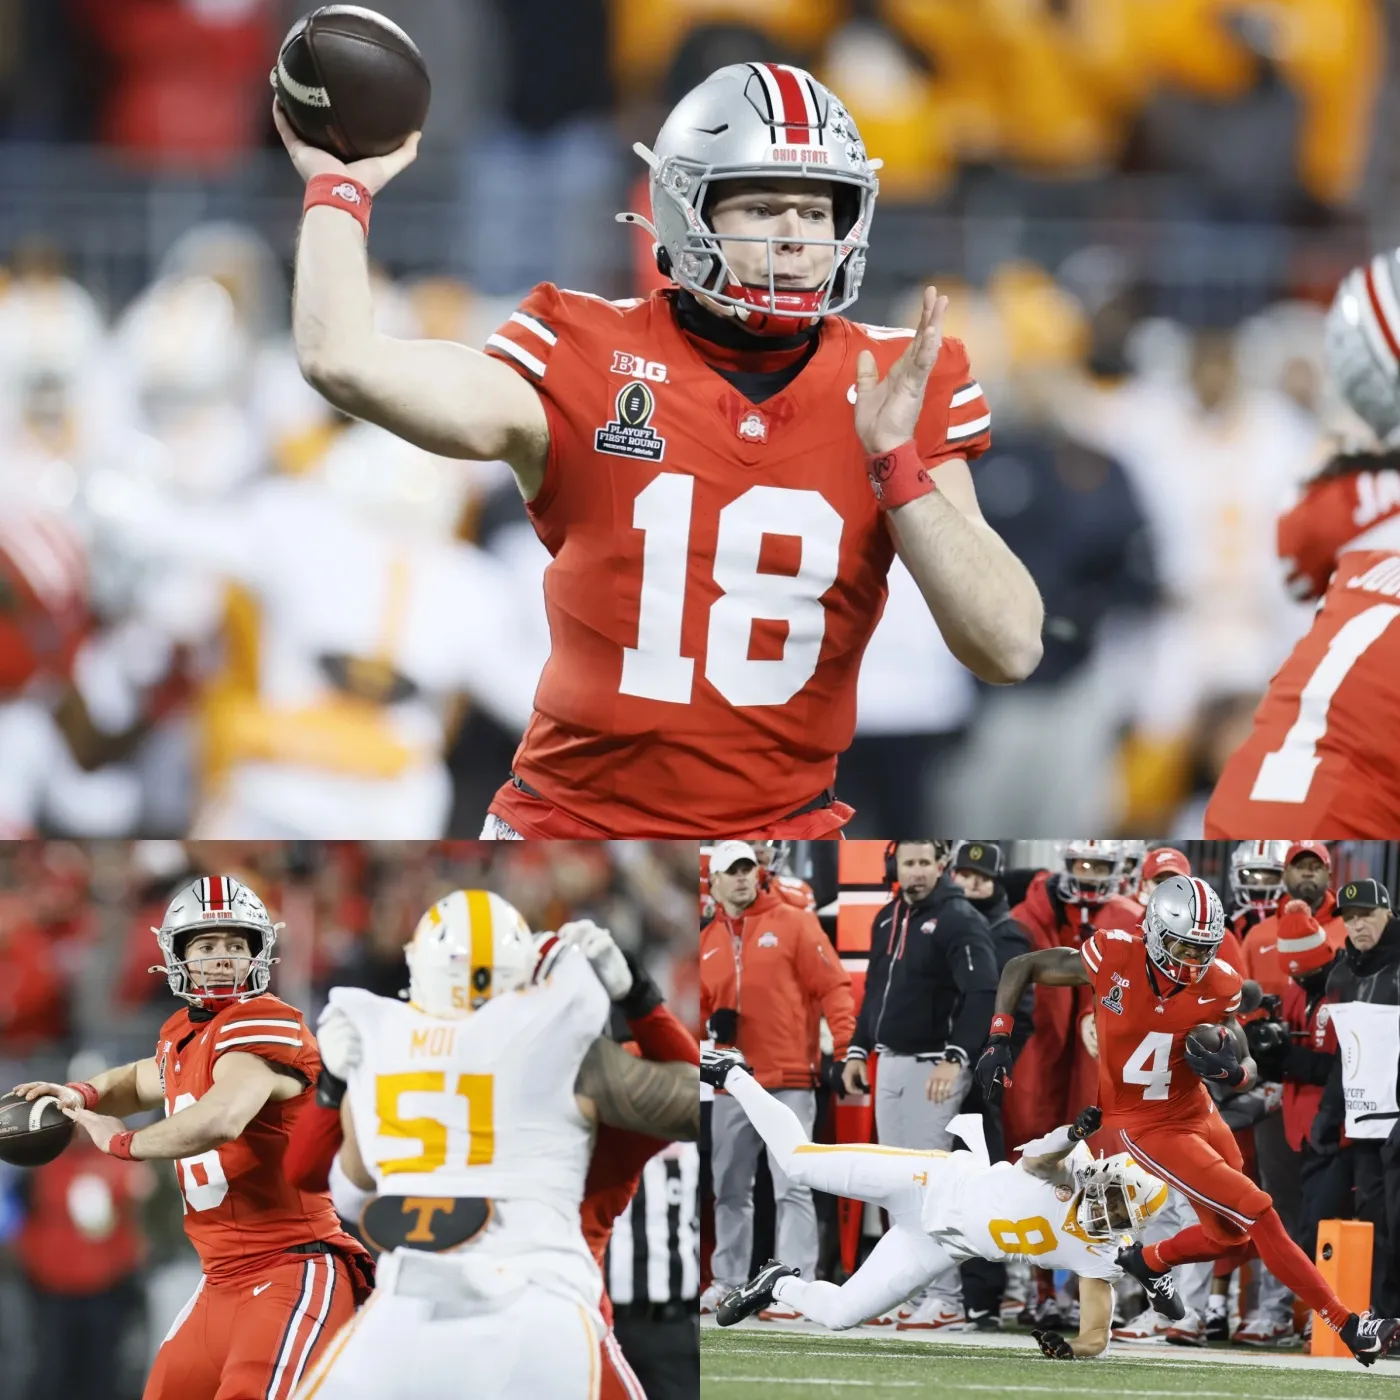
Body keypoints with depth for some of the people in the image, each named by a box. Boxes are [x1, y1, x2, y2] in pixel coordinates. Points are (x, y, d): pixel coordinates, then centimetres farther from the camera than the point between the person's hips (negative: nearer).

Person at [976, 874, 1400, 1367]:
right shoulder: (1112, 959, -22)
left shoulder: (1217, 988, -13)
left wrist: (1232, 1070, -34)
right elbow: (1021, 968, -8)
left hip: (1196, 1110, 5)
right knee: (1259, 1214, -11)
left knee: (1232, 1238, 15)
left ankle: (1146, 1261, 45)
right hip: (1144, 1125, -5)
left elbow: (1250, 1071, -10)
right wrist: (999, 1040, -15)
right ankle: (1349, 1328, -5)